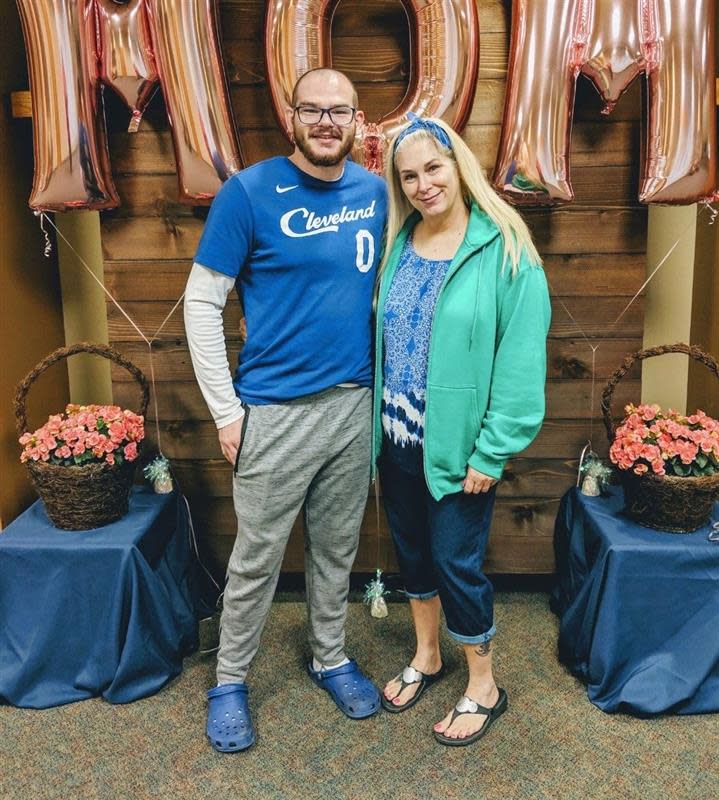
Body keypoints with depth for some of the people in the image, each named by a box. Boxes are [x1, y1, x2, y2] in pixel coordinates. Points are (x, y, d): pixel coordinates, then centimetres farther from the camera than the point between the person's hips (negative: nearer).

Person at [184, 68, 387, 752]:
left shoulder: (374, 192, 3)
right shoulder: (249, 193, -10)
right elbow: (201, 301, -8)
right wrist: (226, 410, -10)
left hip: (354, 404, 4)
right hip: (275, 411, -4)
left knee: (336, 548, 18)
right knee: (257, 558, 8)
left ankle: (331, 659, 39)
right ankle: (230, 681, 30)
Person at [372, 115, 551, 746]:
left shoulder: (504, 250, -13)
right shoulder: (398, 243, 4)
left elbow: (521, 361, -15)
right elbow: (381, 335, 8)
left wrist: (492, 453, -15)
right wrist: (378, 423, 5)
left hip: (458, 445, -5)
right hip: (397, 440, 6)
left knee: (456, 562, 5)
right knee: (412, 550, 19)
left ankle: (484, 687, 29)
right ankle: (426, 658, 42)